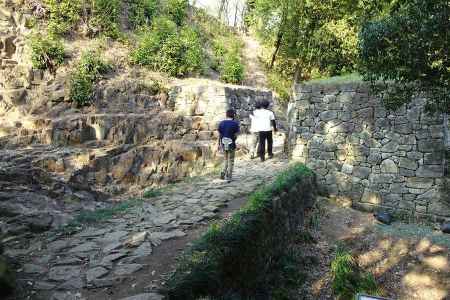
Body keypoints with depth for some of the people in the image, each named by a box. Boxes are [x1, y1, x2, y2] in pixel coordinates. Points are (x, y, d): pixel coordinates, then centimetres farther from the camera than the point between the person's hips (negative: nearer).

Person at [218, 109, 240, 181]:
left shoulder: (221, 123, 0)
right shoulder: (235, 124, -11)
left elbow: (219, 135, 2)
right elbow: (235, 135, -13)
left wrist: (219, 144, 11)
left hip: (223, 144, 4)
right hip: (231, 145, -3)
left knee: (226, 159, 22)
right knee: (231, 161, 9)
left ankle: (223, 172, 4)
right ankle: (228, 177, 11)